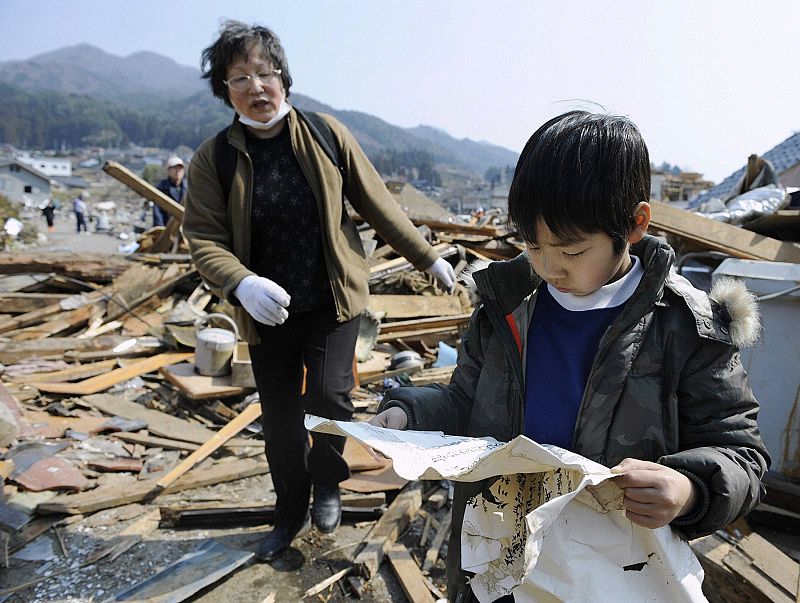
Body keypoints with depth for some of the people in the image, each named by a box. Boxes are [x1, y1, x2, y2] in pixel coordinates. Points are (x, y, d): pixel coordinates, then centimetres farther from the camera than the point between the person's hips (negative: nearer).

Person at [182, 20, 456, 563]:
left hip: (333, 299, -1)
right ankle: (291, 513, 36)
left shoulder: (326, 135, -4)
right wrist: (242, 284, -30)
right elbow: (204, 238, -10)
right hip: (267, 311, 1)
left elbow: (378, 204, 1)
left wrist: (428, 258, 4)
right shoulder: (213, 160, -5)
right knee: (280, 422, 10)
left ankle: (328, 485, 22)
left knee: (328, 395, -13)